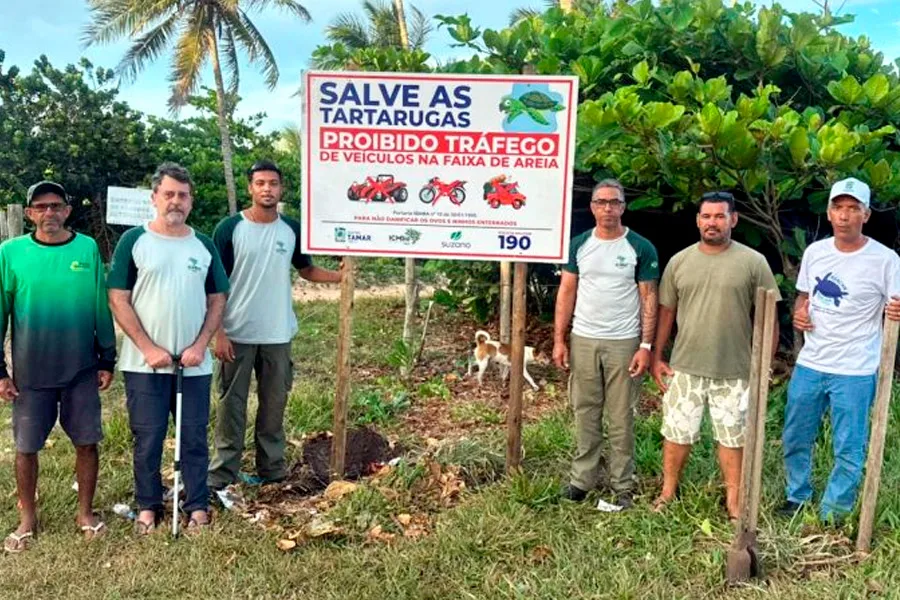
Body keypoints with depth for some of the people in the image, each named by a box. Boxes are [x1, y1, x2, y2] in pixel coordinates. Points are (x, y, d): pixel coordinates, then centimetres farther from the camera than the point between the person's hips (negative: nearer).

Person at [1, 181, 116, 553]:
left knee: (87, 442, 7)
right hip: (30, 371, 0)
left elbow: (101, 308, 3)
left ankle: (86, 513, 25)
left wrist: (107, 360, 4)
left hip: (81, 369, 0)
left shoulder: (87, 249, -1)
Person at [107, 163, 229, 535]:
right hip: (144, 363, -2)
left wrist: (200, 346, -6)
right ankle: (148, 507, 22)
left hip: (195, 364, 2)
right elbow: (118, 300, -5)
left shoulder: (204, 246, 7)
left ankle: (198, 507, 19)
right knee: (147, 438, 6)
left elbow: (217, 301, 7)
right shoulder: (133, 241, -1)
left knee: (195, 437, 8)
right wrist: (149, 348, -12)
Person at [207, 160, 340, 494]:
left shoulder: (292, 230, 4)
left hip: (277, 336, 3)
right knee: (231, 405, 4)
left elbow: (306, 270, 14)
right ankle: (222, 475, 13)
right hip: (238, 335, -3)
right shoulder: (230, 228, -7)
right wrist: (218, 332, -11)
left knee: (274, 404, 12)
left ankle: (272, 470, 24)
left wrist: (342, 276, -5)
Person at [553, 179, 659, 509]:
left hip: (624, 343, -2)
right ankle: (582, 478, 20)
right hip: (583, 341, 3)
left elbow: (648, 299, -3)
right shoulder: (579, 245, 5)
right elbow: (566, 293, 5)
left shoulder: (641, 248, -3)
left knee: (621, 418, 5)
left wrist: (646, 346, -10)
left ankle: (623, 486, 13)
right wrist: (559, 340, -1)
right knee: (586, 413, 10)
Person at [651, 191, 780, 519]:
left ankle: (734, 500, 26)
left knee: (733, 436, 11)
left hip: (735, 371, -2)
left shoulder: (753, 262, -5)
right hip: (685, 367, 2)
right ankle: (668, 492, 27)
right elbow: (666, 312, 8)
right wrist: (657, 356, 6)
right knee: (676, 432, 10)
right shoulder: (679, 261, 3)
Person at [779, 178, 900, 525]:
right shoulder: (814, 251, 4)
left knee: (848, 450, 4)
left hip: (855, 372, -5)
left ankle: (831, 517, 21)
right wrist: (798, 313, -4)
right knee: (795, 439, 17)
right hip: (809, 365, 5)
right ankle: (797, 499, 38)